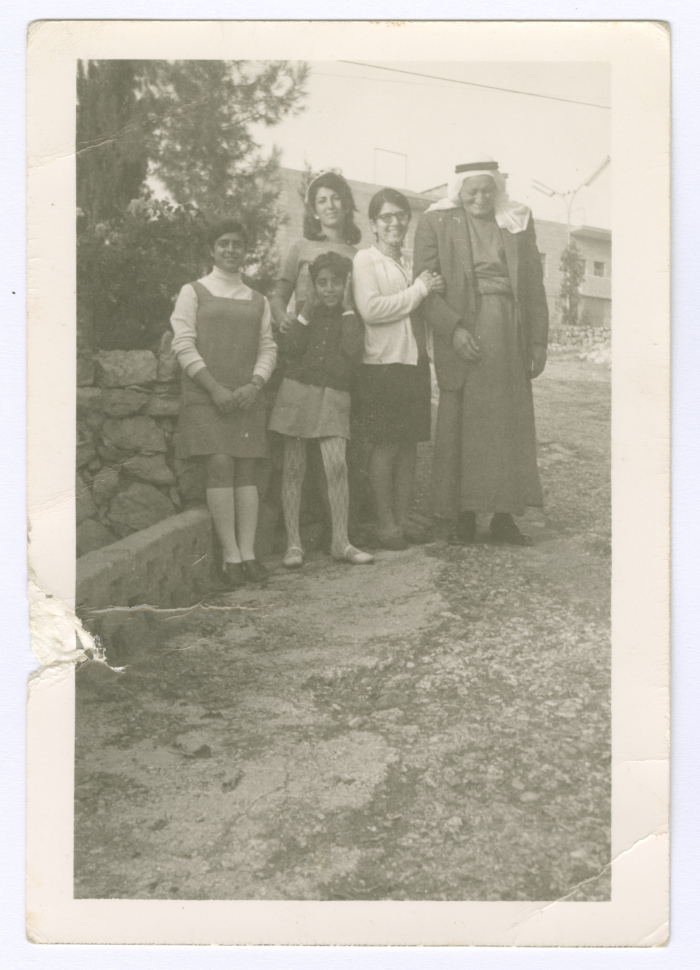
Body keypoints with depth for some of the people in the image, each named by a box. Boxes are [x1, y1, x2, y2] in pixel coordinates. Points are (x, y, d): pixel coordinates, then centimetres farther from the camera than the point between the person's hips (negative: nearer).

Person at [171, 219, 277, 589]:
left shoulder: (257, 301, 17)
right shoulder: (193, 292, 7)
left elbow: (268, 348, 12)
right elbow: (184, 344, -2)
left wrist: (254, 385, -6)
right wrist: (214, 388, -12)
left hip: (247, 397, 4)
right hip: (206, 397, -3)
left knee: (247, 471, -2)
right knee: (220, 465, -13)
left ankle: (247, 553, -1)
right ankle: (231, 555, -11)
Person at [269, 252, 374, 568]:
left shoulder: (352, 316, 5)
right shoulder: (306, 314, 7)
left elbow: (353, 349, -16)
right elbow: (289, 348, -8)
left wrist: (347, 307, -8)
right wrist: (308, 308, -7)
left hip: (334, 396, -1)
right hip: (298, 390, 1)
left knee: (337, 465, -11)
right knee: (294, 468, 1)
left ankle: (341, 541, -3)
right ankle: (293, 542, 7)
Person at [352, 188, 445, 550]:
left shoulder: (412, 263, 17)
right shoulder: (365, 259, -3)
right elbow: (370, 309, -16)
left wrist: (434, 290, 5)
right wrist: (419, 290, -11)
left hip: (415, 361, 6)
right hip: (382, 363, -6)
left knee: (410, 444, 7)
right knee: (385, 446, -4)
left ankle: (402, 520, 14)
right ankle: (385, 525, 3)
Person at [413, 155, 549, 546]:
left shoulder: (519, 221, 12)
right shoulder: (436, 223, 4)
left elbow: (534, 285, 12)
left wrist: (538, 341, 5)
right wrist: (454, 329, -15)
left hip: (511, 337, 3)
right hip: (462, 336, -3)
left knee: (511, 424, 3)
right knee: (461, 427, -2)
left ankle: (505, 516, 11)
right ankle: (464, 518, 5)